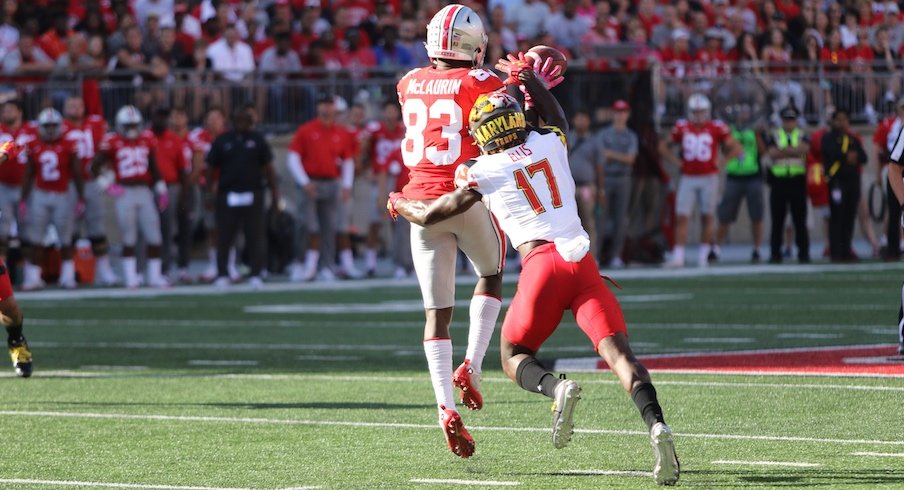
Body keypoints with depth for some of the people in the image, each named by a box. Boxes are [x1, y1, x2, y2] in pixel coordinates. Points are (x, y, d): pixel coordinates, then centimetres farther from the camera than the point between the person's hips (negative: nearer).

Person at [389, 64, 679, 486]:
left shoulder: (484, 172, 7)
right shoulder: (550, 143, 17)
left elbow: (430, 216, 17)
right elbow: (556, 117, 44)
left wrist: (401, 205, 37)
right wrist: (529, 77, 53)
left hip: (543, 263, -3)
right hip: (583, 261, 3)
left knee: (514, 359, 11)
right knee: (617, 351, -8)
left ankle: (557, 388, -24)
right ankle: (656, 424, -34)